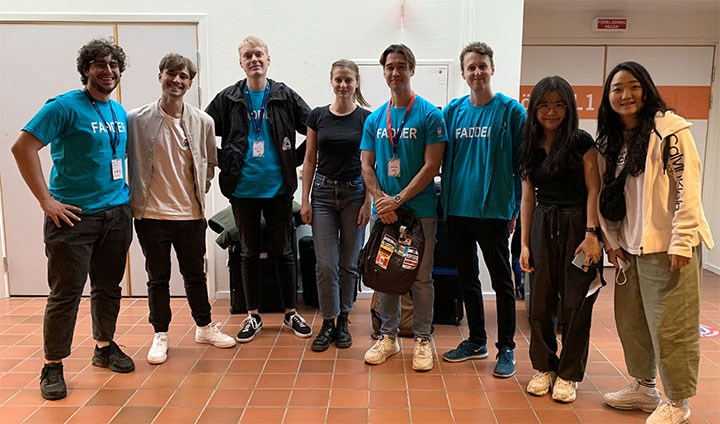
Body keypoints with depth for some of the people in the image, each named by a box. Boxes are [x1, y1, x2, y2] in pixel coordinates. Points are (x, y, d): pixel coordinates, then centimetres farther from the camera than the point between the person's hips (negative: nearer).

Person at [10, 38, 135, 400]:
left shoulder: (120, 112, 12)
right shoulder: (65, 107, -9)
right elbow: (23, 147, -15)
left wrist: (126, 192, 13)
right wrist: (46, 200, -17)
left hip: (117, 214, 6)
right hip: (74, 216, -6)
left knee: (109, 286, 15)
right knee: (65, 293, 0)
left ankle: (105, 347, 31)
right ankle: (53, 366, 12)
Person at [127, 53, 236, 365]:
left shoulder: (203, 122, 0)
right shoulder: (137, 120, -6)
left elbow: (210, 163, 12)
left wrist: (200, 193, 9)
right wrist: (135, 196, 3)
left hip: (191, 214, 2)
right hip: (151, 214, -1)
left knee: (196, 275, 15)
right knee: (157, 278, 11)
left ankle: (204, 327, 33)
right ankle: (160, 335, 26)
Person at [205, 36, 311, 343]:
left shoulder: (285, 97, 2)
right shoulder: (228, 99, 3)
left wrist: (294, 160, -2)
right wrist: (225, 163, -1)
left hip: (278, 187, 0)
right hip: (243, 188, 1)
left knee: (283, 251, 9)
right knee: (249, 253, 10)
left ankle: (291, 312, 22)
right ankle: (253, 315, 22)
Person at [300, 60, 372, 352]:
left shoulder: (367, 118, -2)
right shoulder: (317, 116, 3)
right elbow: (309, 160, 5)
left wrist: (368, 201, -7)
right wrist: (305, 200, 0)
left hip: (355, 192, -1)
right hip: (324, 191, 1)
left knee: (350, 262, 7)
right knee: (325, 263, -1)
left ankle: (343, 321, 23)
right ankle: (327, 323, 13)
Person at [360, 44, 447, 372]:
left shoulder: (429, 115, -5)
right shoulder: (374, 119, 9)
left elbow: (431, 166, -10)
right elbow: (367, 166, 7)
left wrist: (398, 199, -15)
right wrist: (380, 198, -10)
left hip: (420, 210, -4)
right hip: (383, 210, 4)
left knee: (420, 277, 5)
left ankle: (423, 339, 19)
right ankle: (388, 336, 26)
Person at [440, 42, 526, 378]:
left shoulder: (511, 110, -4)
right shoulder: (453, 110, 7)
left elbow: (521, 163, -3)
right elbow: (443, 158, 11)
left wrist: (517, 208, -7)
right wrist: (446, 199, 4)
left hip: (493, 210, -5)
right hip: (457, 208, 5)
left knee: (501, 280, 6)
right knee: (467, 277, 15)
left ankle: (506, 348, 20)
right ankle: (476, 341, 31)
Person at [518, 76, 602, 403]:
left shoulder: (581, 142, -2)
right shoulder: (531, 148, 9)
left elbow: (593, 190, -6)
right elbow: (528, 198, 10)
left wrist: (591, 234, -15)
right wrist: (525, 243, 6)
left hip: (577, 225, -3)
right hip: (543, 227, 4)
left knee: (576, 303, 2)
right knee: (540, 302, 6)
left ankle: (568, 374, 17)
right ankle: (544, 367, 23)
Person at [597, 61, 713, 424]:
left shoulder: (669, 129, -10)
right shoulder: (610, 141, 11)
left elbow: (687, 188, -14)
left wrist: (682, 242, -18)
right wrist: (612, 242, 11)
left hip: (667, 245, -7)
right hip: (630, 246, 7)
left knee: (669, 326, 0)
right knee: (631, 321, 14)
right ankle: (643, 387, 32)